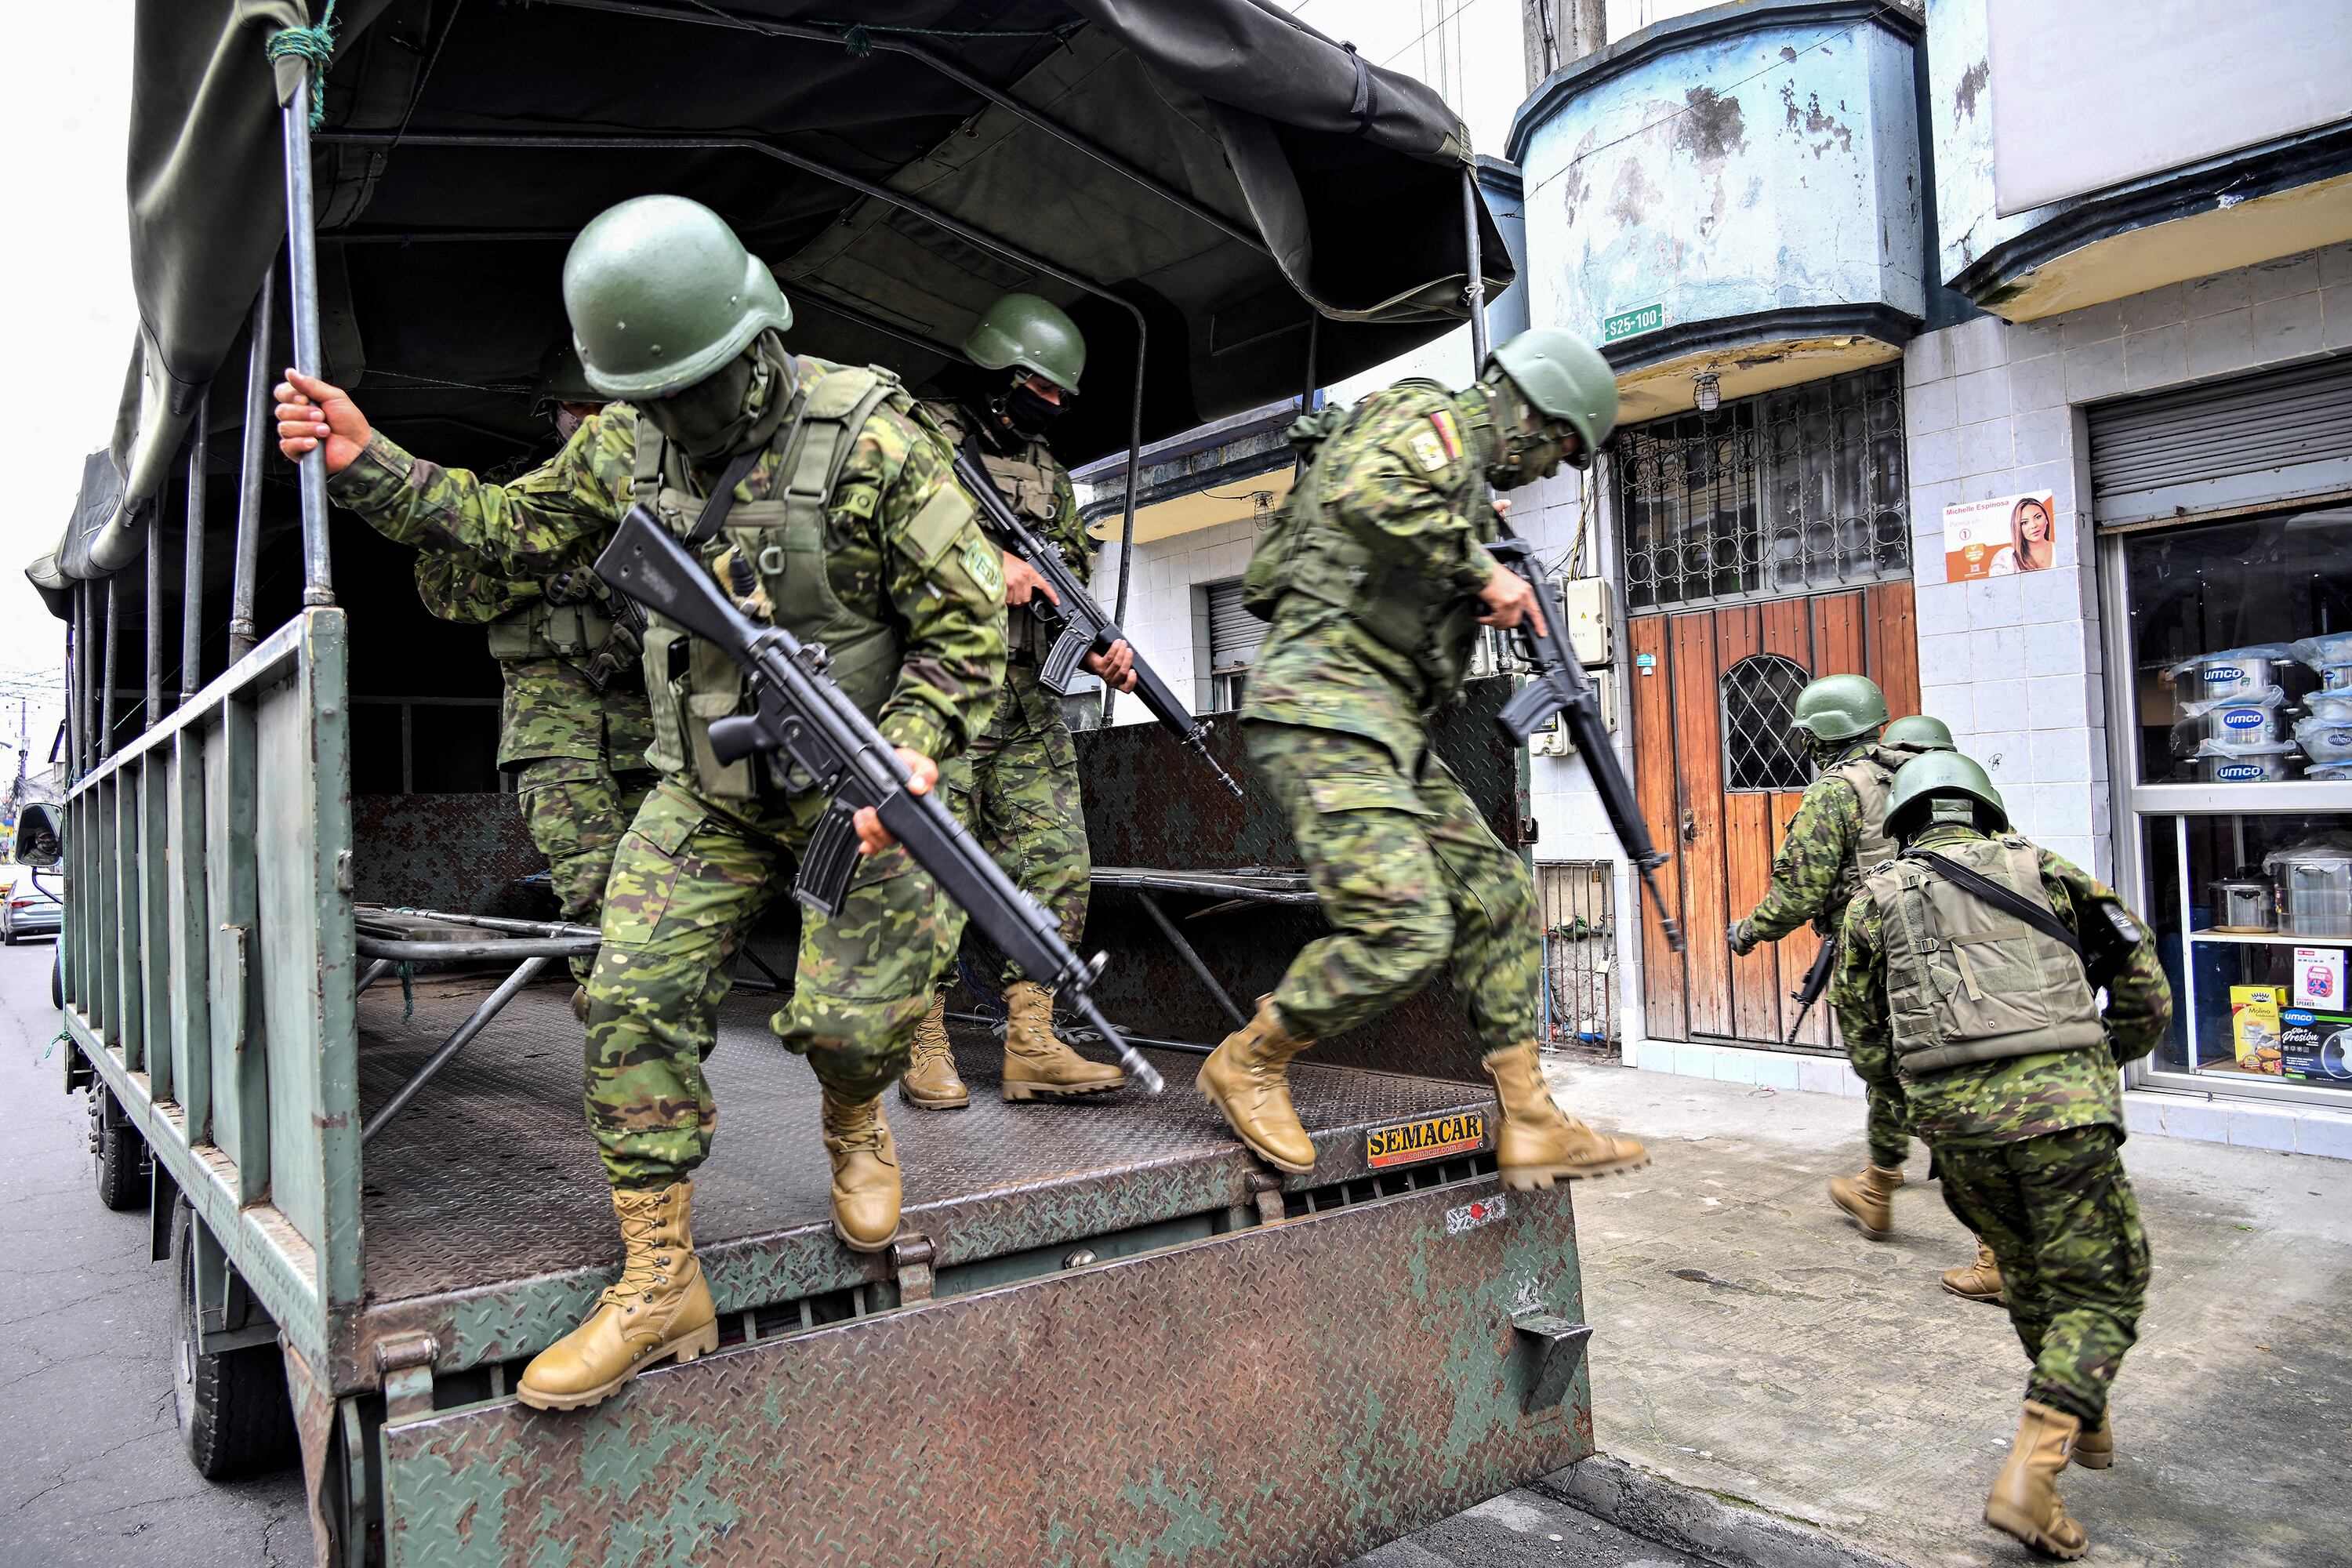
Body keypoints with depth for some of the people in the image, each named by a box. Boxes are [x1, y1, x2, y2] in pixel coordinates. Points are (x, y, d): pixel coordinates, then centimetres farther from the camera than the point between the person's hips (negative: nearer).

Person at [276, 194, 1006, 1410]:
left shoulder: (868, 437, -17)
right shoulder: (627, 440, 0)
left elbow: (968, 621, -14)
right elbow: (517, 523, 18)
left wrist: (913, 748, -28)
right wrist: (368, 464, 7)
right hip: (706, 792, 4)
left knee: (855, 1019, -12)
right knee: (634, 999, -7)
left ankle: (853, 1123, 28)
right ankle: (659, 1286, 4)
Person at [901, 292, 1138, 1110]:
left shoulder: (1048, 469, 22)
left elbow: (1069, 577, 22)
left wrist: (1099, 648, 3)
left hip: (1029, 701, 7)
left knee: (1055, 863, 1)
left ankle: (1032, 1045, 7)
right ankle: (924, 1048, 6)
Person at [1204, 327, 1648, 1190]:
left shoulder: (1456, 471, 28)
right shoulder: (1432, 419, -3)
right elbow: (1366, 494, -25)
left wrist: (1482, 604, 15)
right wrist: (1480, 569, -16)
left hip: (1387, 728, 11)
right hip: (1326, 705, -11)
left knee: (1500, 898, 6)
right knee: (1406, 927, -20)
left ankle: (1530, 1127, 10)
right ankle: (1247, 1065, 1)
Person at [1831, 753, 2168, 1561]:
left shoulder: (1875, 895, 14)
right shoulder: (2038, 867, 15)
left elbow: (1865, 1046, 13)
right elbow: (2144, 979, 18)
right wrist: (2113, 1055, 33)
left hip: (1951, 1114, 2)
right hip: (2058, 1101, -2)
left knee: (2027, 1268, 26)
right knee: (2101, 1289, 8)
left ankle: (2085, 1424, 43)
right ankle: (2028, 1480, -3)